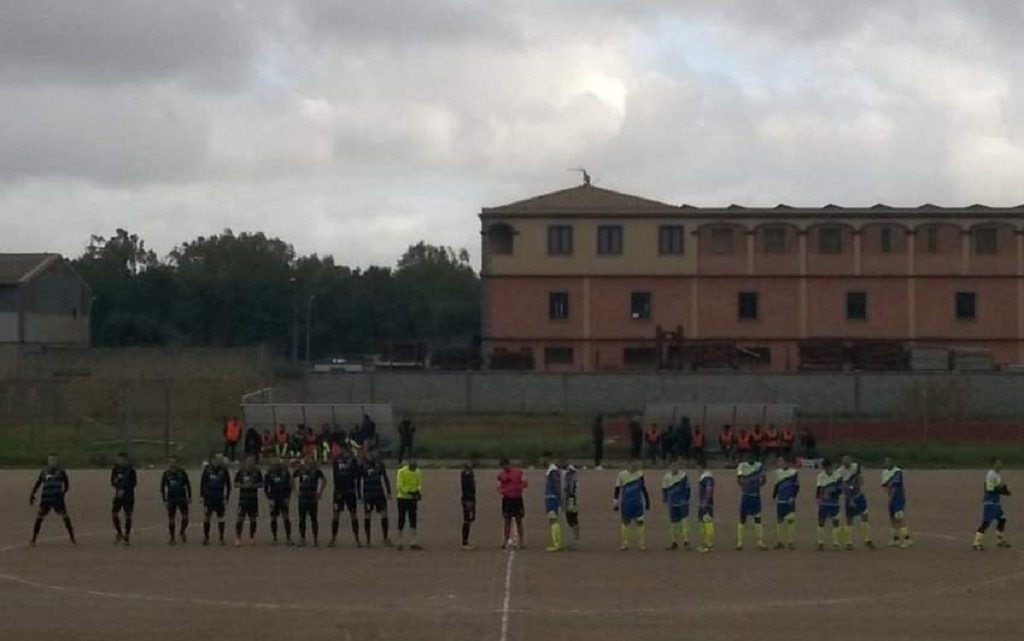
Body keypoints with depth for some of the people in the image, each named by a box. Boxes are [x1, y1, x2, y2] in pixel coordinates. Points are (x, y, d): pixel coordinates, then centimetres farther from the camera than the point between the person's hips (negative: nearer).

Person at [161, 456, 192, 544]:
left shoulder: (182, 473, -3)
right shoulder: (166, 474, -1)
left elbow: (188, 485, 6)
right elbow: (162, 488, 5)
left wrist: (189, 497, 2)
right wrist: (164, 500, 0)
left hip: (182, 498, -1)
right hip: (171, 499, 1)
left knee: (185, 517, -11)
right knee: (171, 519, 2)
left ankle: (182, 532, 16)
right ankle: (172, 538, 15)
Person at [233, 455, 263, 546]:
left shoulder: (257, 472, 2)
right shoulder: (240, 472, 1)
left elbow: (261, 484, 6)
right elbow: (236, 483, 4)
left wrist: (254, 485, -13)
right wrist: (243, 485, -14)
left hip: (253, 498, 1)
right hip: (243, 498, -1)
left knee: (253, 518, 6)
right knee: (240, 518, -7)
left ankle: (252, 538, 17)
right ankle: (238, 538, -3)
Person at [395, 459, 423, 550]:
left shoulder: (418, 472, 2)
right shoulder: (401, 472, -14)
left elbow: (420, 484, 5)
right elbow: (399, 486, -18)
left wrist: (419, 491, -16)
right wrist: (409, 492, -26)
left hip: (413, 499, 4)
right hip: (403, 498, -4)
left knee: (413, 520, 2)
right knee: (402, 520, 1)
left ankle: (414, 542, 2)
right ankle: (400, 542, 10)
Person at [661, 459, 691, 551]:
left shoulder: (683, 475, -8)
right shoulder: (667, 477, 1)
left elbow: (687, 489, -2)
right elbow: (664, 490, 11)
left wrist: (686, 500, -6)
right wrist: (665, 501, 9)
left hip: (683, 503, -4)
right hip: (672, 503, 4)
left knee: (685, 521, -11)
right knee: (673, 523, 9)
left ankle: (686, 542, -9)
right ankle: (674, 542, 18)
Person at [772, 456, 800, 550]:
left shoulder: (793, 473, -5)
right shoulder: (778, 472, 13)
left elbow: (796, 487, -6)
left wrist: (793, 497, -16)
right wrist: (774, 496, 17)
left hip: (790, 501, -6)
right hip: (780, 501, 6)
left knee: (791, 520, -10)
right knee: (779, 521, 7)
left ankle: (792, 542, -7)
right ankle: (780, 542, 13)